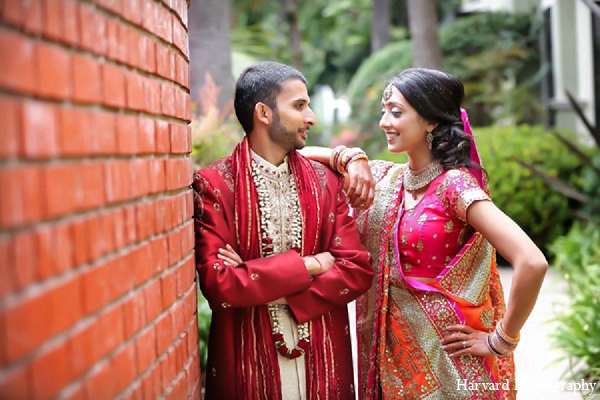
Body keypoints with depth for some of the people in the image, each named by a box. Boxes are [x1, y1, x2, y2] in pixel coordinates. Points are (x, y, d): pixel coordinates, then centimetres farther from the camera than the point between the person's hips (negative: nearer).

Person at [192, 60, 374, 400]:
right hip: (248, 363, -3)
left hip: (323, 360, 4)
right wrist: (309, 265, -13)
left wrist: (276, 294, -14)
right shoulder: (212, 184, -8)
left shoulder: (326, 181, 5)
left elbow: (358, 270, -2)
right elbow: (217, 284, -18)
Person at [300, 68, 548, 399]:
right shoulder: (385, 178, 3)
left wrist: (500, 341, -16)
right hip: (393, 350, 6)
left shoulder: (454, 184, -16)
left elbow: (532, 263, -26)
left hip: (447, 354, -6)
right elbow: (302, 154, 8)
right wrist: (351, 158, -10)